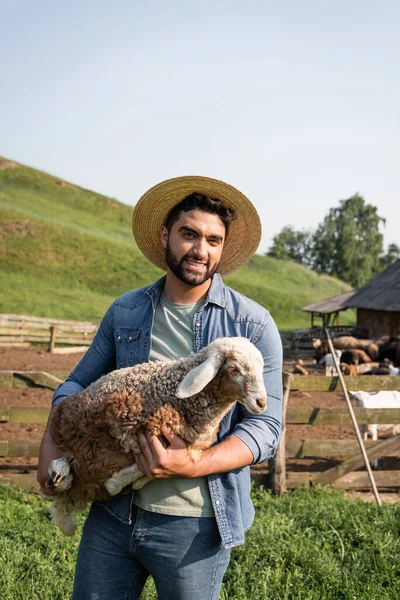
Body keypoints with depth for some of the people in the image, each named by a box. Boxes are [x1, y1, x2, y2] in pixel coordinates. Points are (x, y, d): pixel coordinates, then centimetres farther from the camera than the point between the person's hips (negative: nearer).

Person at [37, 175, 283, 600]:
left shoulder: (252, 324, -6)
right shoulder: (125, 312, 6)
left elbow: (265, 426, -9)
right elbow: (79, 384, 15)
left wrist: (193, 466, -23)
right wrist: (52, 440, -3)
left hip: (195, 526, -3)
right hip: (113, 513, 3)